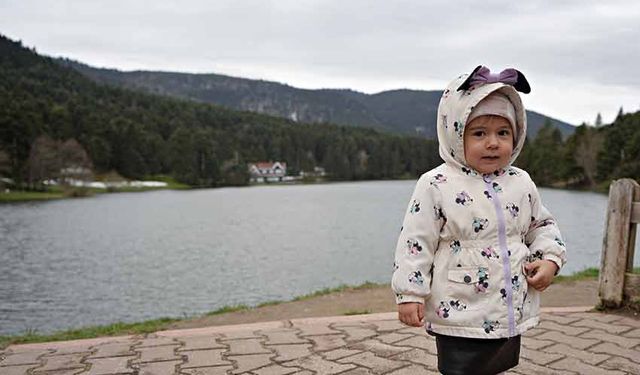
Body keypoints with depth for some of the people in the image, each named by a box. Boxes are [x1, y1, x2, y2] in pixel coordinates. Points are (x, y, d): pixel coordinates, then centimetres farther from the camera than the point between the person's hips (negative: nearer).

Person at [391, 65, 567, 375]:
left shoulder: (521, 183, 3)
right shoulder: (437, 185, -13)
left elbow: (542, 225, 17)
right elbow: (416, 242, -12)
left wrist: (550, 259, 0)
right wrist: (409, 294, -13)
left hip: (512, 315, 6)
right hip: (460, 319, -5)